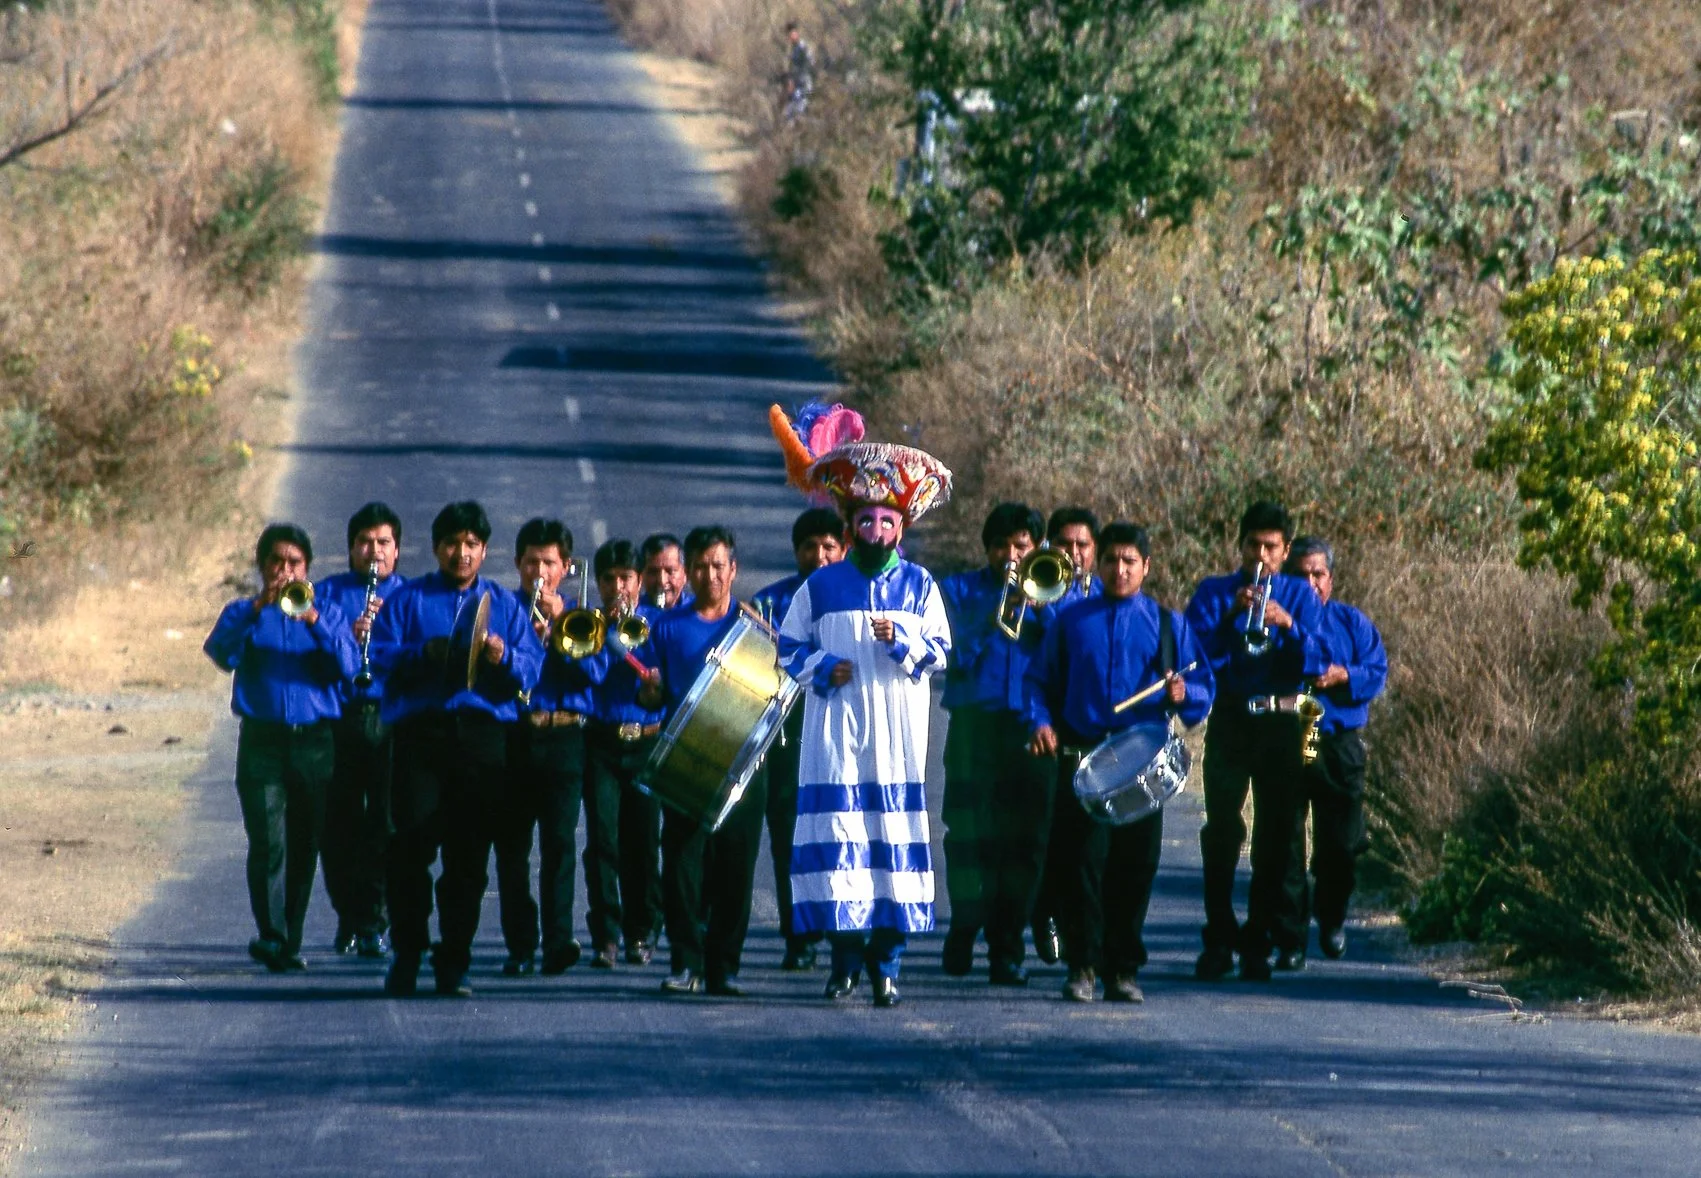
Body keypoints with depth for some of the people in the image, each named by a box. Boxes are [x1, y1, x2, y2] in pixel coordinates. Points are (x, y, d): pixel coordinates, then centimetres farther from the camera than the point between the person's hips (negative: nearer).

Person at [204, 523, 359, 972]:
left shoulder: (327, 613, 13)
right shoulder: (243, 613, 11)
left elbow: (347, 667, -4)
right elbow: (221, 652, -10)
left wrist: (313, 620, -17)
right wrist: (258, 608, -19)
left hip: (315, 744, 2)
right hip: (262, 741, -2)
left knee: (304, 847, 4)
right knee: (268, 843, -14)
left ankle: (291, 940, 12)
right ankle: (271, 935, -22)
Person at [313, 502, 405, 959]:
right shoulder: (327, 593, 12)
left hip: (392, 720, -1)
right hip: (339, 721, 1)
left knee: (385, 825, -7)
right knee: (340, 826, 0)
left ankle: (374, 924, -2)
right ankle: (349, 917, 14)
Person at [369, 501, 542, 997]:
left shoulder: (505, 604, 17)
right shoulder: (408, 599, 13)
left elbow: (532, 672, 6)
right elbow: (379, 657, 1)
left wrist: (504, 658, -14)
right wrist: (422, 653, -15)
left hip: (484, 737, 1)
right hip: (420, 730, -1)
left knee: (469, 855, 0)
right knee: (412, 846, -9)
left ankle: (454, 963, 5)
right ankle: (407, 955, -1)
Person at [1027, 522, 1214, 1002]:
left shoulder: (1168, 625, 11)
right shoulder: (1071, 621, 11)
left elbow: (1204, 688, 10)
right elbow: (1040, 680, 13)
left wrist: (1184, 694, -13)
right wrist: (1040, 722, -5)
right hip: (1081, 756, 0)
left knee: (1136, 867, 0)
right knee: (1082, 861, -6)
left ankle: (1123, 970, 7)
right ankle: (1082, 966, -1)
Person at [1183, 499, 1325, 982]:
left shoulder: (1299, 596, 10)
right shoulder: (1213, 593, 9)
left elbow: (1313, 665, -1)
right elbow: (1200, 654, -5)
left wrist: (1288, 624, -18)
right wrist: (1230, 616, -18)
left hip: (1280, 723, 1)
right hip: (1229, 721, -1)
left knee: (1275, 835, -1)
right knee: (1221, 831, -8)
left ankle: (1260, 942, 4)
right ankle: (1219, 939, -5)